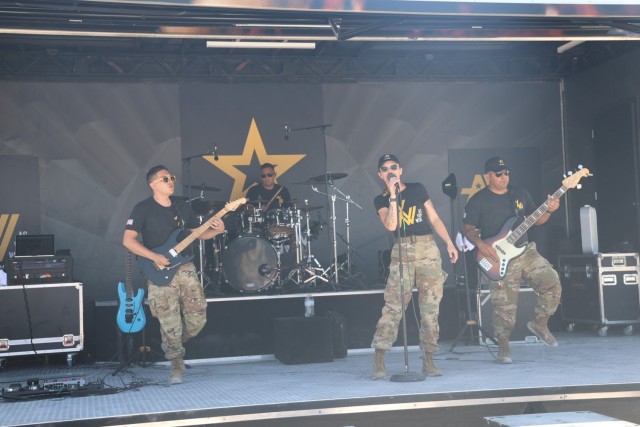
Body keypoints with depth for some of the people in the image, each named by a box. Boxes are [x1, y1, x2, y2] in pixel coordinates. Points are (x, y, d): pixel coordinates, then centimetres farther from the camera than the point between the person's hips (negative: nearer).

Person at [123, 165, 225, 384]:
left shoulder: (183, 207, 11)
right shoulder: (143, 209, -5)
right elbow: (128, 240, -10)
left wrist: (216, 231, -4)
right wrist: (155, 257, -17)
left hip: (185, 268, 5)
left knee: (198, 318, 2)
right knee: (170, 323, -4)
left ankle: (173, 345, 29)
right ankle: (177, 365, 12)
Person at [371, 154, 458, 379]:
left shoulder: (417, 189, 12)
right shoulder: (381, 200, 7)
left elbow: (434, 218, 13)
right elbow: (391, 225, -10)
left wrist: (449, 243, 6)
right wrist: (393, 196, -11)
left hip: (428, 250, 2)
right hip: (402, 252, -2)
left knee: (430, 307, 1)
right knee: (393, 306, -12)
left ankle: (428, 361, 8)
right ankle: (379, 361, -9)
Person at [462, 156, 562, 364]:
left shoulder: (520, 194, 11)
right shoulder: (478, 200, -3)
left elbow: (536, 220, 15)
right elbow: (467, 227, -4)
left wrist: (549, 210, -4)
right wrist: (481, 244, -20)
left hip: (526, 252, 5)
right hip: (500, 259, -5)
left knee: (552, 283, -9)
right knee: (505, 307, -4)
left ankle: (540, 323, 13)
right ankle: (503, 348, 14)